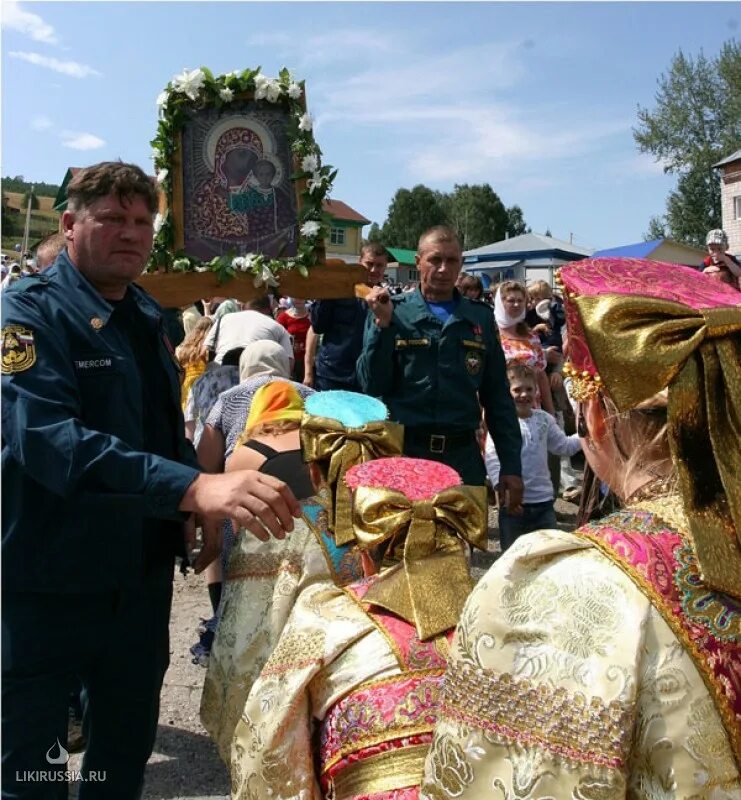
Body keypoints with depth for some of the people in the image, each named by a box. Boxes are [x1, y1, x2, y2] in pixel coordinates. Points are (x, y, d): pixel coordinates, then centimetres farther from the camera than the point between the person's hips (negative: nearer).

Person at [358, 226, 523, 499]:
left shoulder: (480, 318, 7)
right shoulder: (392, 312, 1)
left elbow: (497, 397, 9)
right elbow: (373, 386, -4)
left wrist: (511, 465, 6)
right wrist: (381, 324, -14)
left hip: (463, 456, 2)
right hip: (403, 451, -2)